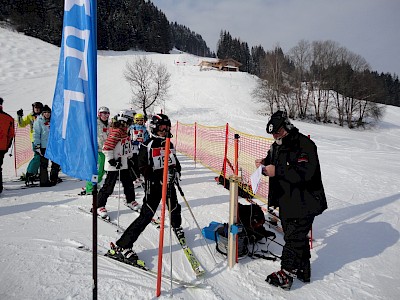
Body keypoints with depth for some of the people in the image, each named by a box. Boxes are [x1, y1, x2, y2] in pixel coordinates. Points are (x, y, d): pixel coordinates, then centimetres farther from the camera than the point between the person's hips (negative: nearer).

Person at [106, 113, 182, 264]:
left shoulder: (169, 145, 11)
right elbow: (143, 168, -16)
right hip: (154, 185, -6)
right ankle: (121, 246, -9)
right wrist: (160, 178, -26)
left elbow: (176, 162, 18)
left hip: (168, 183, 7)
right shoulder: (147, 146, -10)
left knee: (175, 208, 21)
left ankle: (177, 227, 56)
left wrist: (176, 171, -4)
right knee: (146, 215, -13)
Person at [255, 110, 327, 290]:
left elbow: (305, 173, -30)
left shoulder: (304, 145, -19)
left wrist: (277, 171, -32)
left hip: (304, 203, -9)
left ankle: (287, 274, 10)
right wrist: (264, 164, -3)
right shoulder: (277, 146, 9)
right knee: (297, 237, 19)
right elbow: (273, 164, 20)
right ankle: (303, 270, 34)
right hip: (286, 201, 9)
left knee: (294, 238, -2)